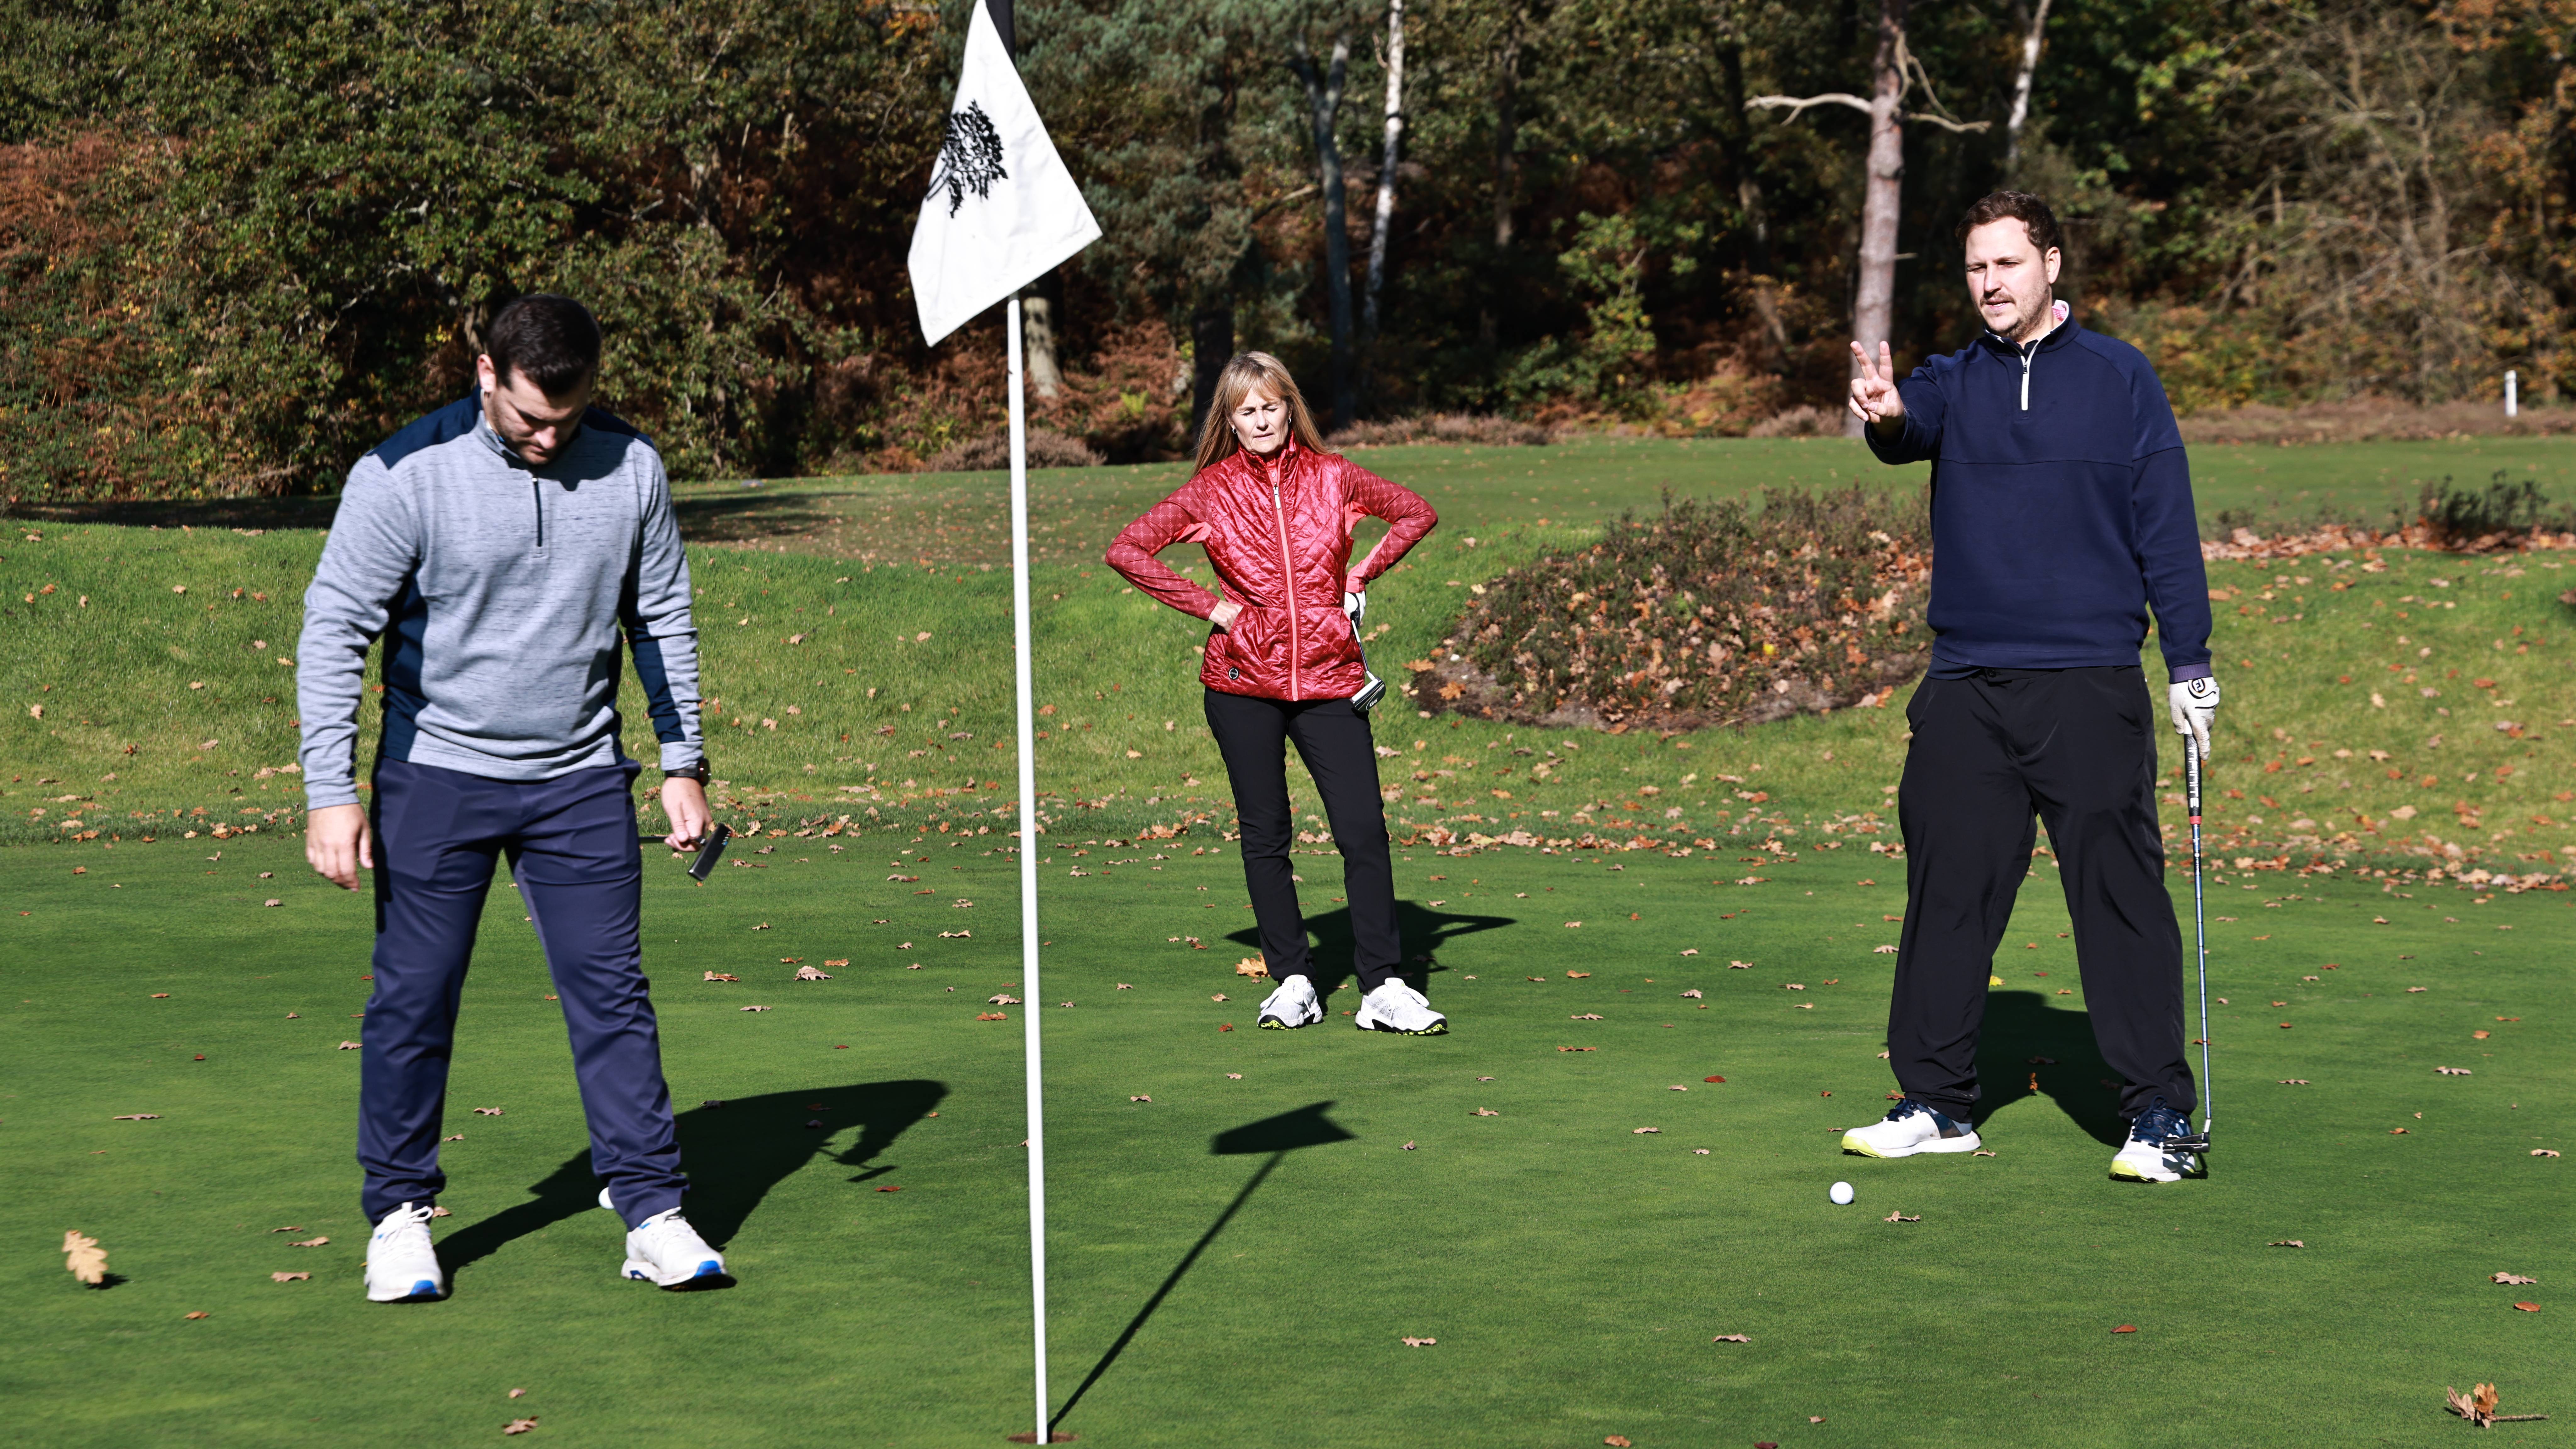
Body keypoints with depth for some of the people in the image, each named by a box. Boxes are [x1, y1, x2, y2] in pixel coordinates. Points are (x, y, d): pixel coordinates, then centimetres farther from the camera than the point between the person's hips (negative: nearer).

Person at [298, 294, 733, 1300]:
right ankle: (400, 1214, 18)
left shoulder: (630, 470, -2)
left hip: (581, 780, 2)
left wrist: (684, 764, 9)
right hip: (436, 776, -2)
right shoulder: (405, 475, -12)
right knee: (414, 999, 2)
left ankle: (653, 1215, 6)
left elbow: (663, 619, 10)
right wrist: (331, 792, -15)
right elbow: (335, 629, -10)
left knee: (612, 994, 0)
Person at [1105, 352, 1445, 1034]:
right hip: (1244, 683, 0)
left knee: (1365, 832, -7)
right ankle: (1293, 982, 15)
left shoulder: (1331, 477, 5)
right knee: (1266, 836, 5)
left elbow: (1416, 513, 17)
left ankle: (1382, 989, -2)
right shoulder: (1211, 491, 1)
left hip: (1328, 679, 0)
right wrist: (1208, 607, -4)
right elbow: (1126, 550, -1)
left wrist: (1363, 573, 6)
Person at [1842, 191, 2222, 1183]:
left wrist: (2189, 664, -1)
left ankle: (2157, 1113, 3)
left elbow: (2167, 526, 4)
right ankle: (1938, 1104, 18)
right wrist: (1885, 413, -38)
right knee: (1948, 894, 7)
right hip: (1965, 689, 3)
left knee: (2120, 894, -4)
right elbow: (1911, 426, -14)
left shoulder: (2120, 378, 4)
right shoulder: (1954, 382, 10)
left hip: (2090, 689, -3)